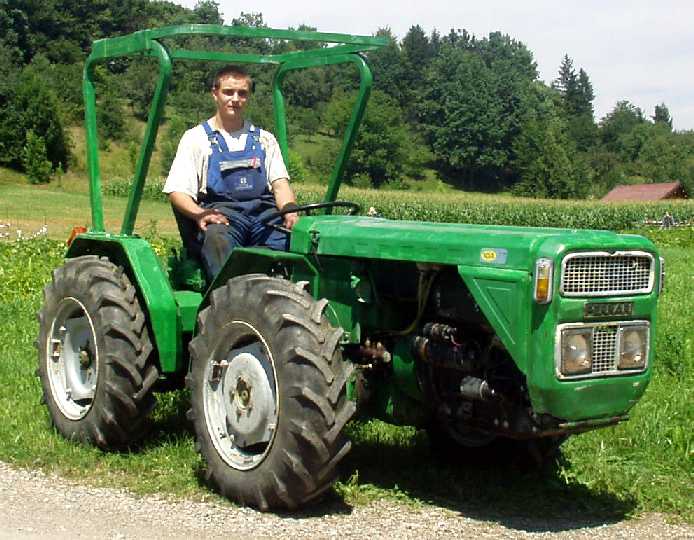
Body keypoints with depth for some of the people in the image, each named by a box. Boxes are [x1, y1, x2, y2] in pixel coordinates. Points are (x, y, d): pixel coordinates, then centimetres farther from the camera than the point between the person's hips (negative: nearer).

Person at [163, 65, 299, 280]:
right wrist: (199, 214, -15)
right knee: (216, 238, -38)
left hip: (264, 212, 3)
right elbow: (178, 191, 6)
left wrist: (290, 211, -10)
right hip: (221, 213, -2)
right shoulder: (196, 138, 16)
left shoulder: (264, 139, 25)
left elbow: (280, 183, 13)